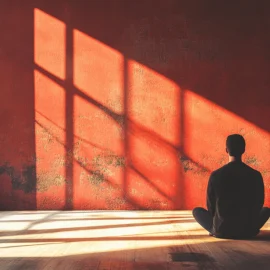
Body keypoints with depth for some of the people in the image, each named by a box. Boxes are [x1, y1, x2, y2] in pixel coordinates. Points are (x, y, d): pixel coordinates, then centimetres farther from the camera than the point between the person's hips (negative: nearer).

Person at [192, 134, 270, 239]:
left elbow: (210, 206, 1)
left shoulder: (216, 175, -10)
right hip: (249, 230, 1)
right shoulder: (256, 175, -7)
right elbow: (259, 205, 5)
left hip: (222, 230, -1)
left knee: (196, 211, 25)